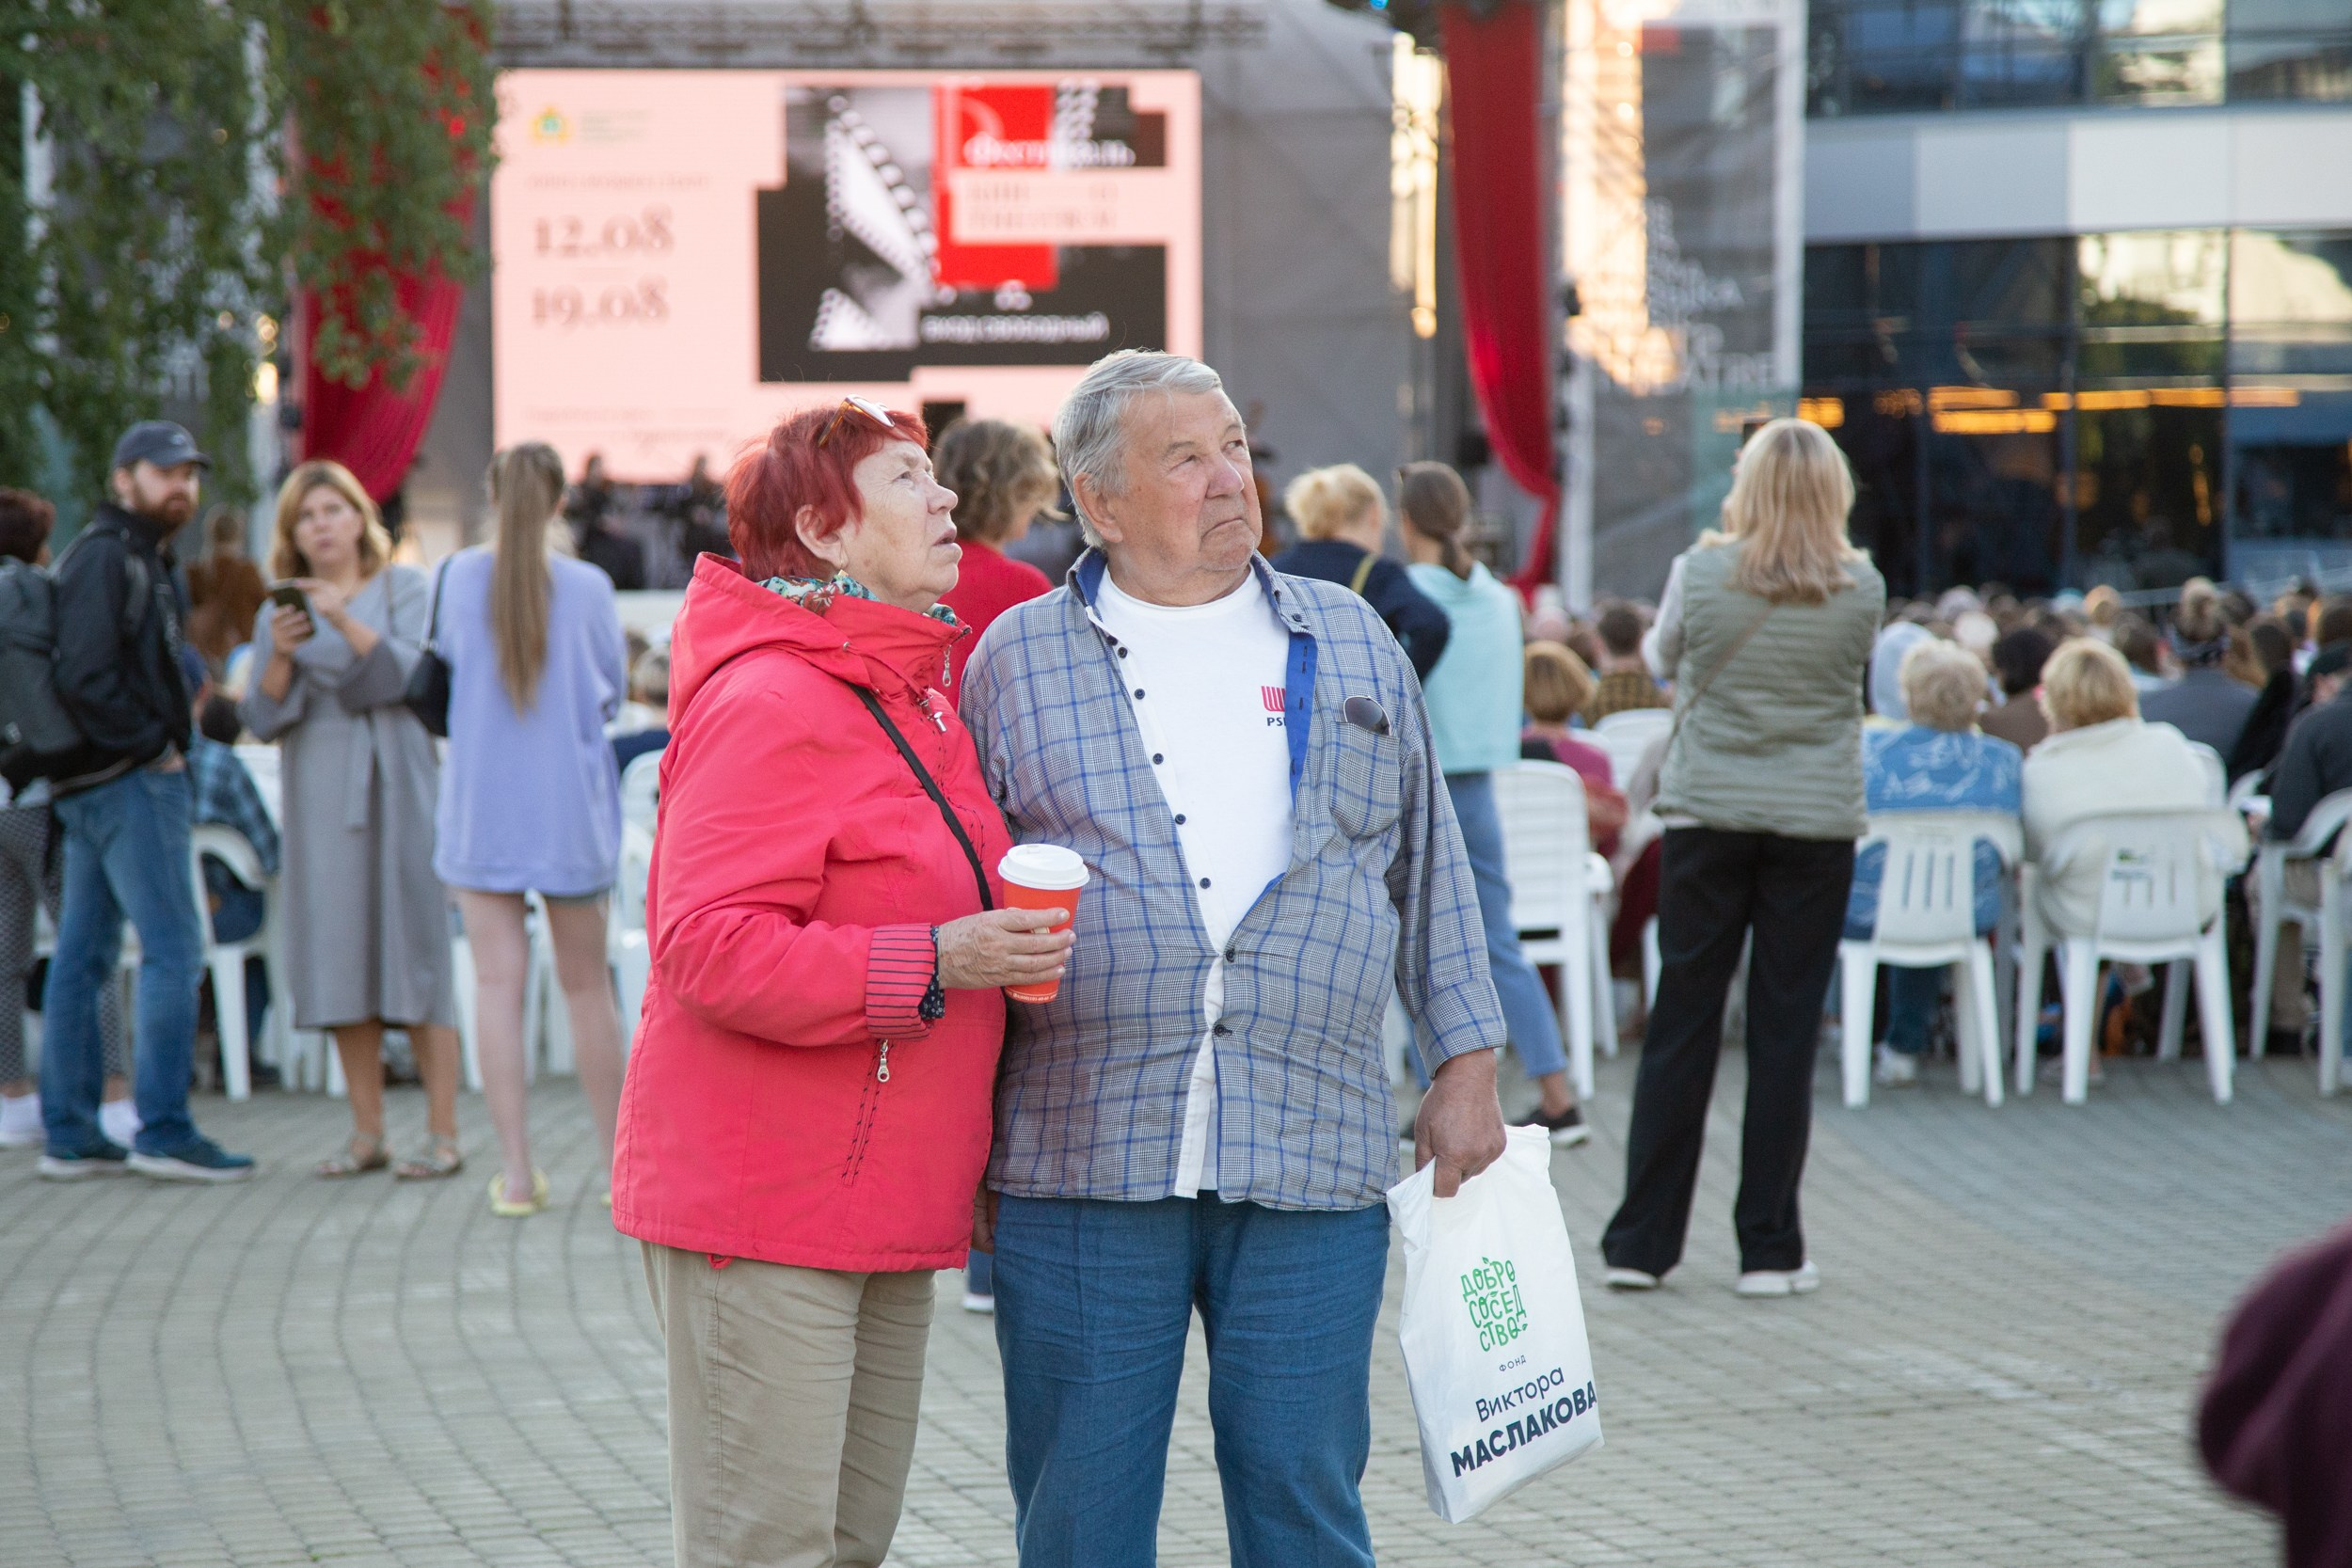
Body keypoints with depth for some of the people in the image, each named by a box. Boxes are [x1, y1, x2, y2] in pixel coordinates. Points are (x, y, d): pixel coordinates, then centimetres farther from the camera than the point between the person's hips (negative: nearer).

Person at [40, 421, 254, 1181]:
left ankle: (69, 1135, 12)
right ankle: (163, 1132, -9)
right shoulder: (105, 555, -11)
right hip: (129, 779, -10)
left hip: (92, 785, 10)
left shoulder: (141, 558, 20)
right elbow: (87, 677, -20)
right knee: (173, 948, -9)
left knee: (82, 955, 9)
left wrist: (164, 742, 10)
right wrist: (153, 744, -14)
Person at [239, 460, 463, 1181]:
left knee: (414, 945, -6)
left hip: (395, 788, -3)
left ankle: (443, 1132, -4)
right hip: (319, 796, 3)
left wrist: (345, 623, -21)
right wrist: (281, 656, -12)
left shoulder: (404, 588, 5)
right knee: (340, 954, 1)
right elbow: (262, 718, 6)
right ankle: (367, 1133, 7)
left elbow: (412, 674, -9)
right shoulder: (282, 611, 12)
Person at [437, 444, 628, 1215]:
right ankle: (617, 1160, 18)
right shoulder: (587, 587, -7)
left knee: (497, 983, 1)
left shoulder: (460, 576, -4)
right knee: (587, 985, 10)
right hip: (570, 805, 0)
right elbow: (610, 689, 5)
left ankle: (516, 1171, -3)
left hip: (481, 810, 0)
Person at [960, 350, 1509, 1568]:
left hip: (1311, 1159, 1)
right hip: (1082, 1162, -1)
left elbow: (1428, 866, 17)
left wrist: (1466, 1065, 11)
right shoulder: (1018, 660, 7)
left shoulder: (1352, 644, 13)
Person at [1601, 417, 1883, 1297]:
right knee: (1785, 1035, 4)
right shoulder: (1860, 590, -5)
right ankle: (1769, 1249, 7)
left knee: (1681, 1024, 6)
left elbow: (1661, 656, 12)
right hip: (1817, 821, 0)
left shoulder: (1701, 573, -6)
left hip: (1707, 813, 0)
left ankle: (1641, 1242, 8)